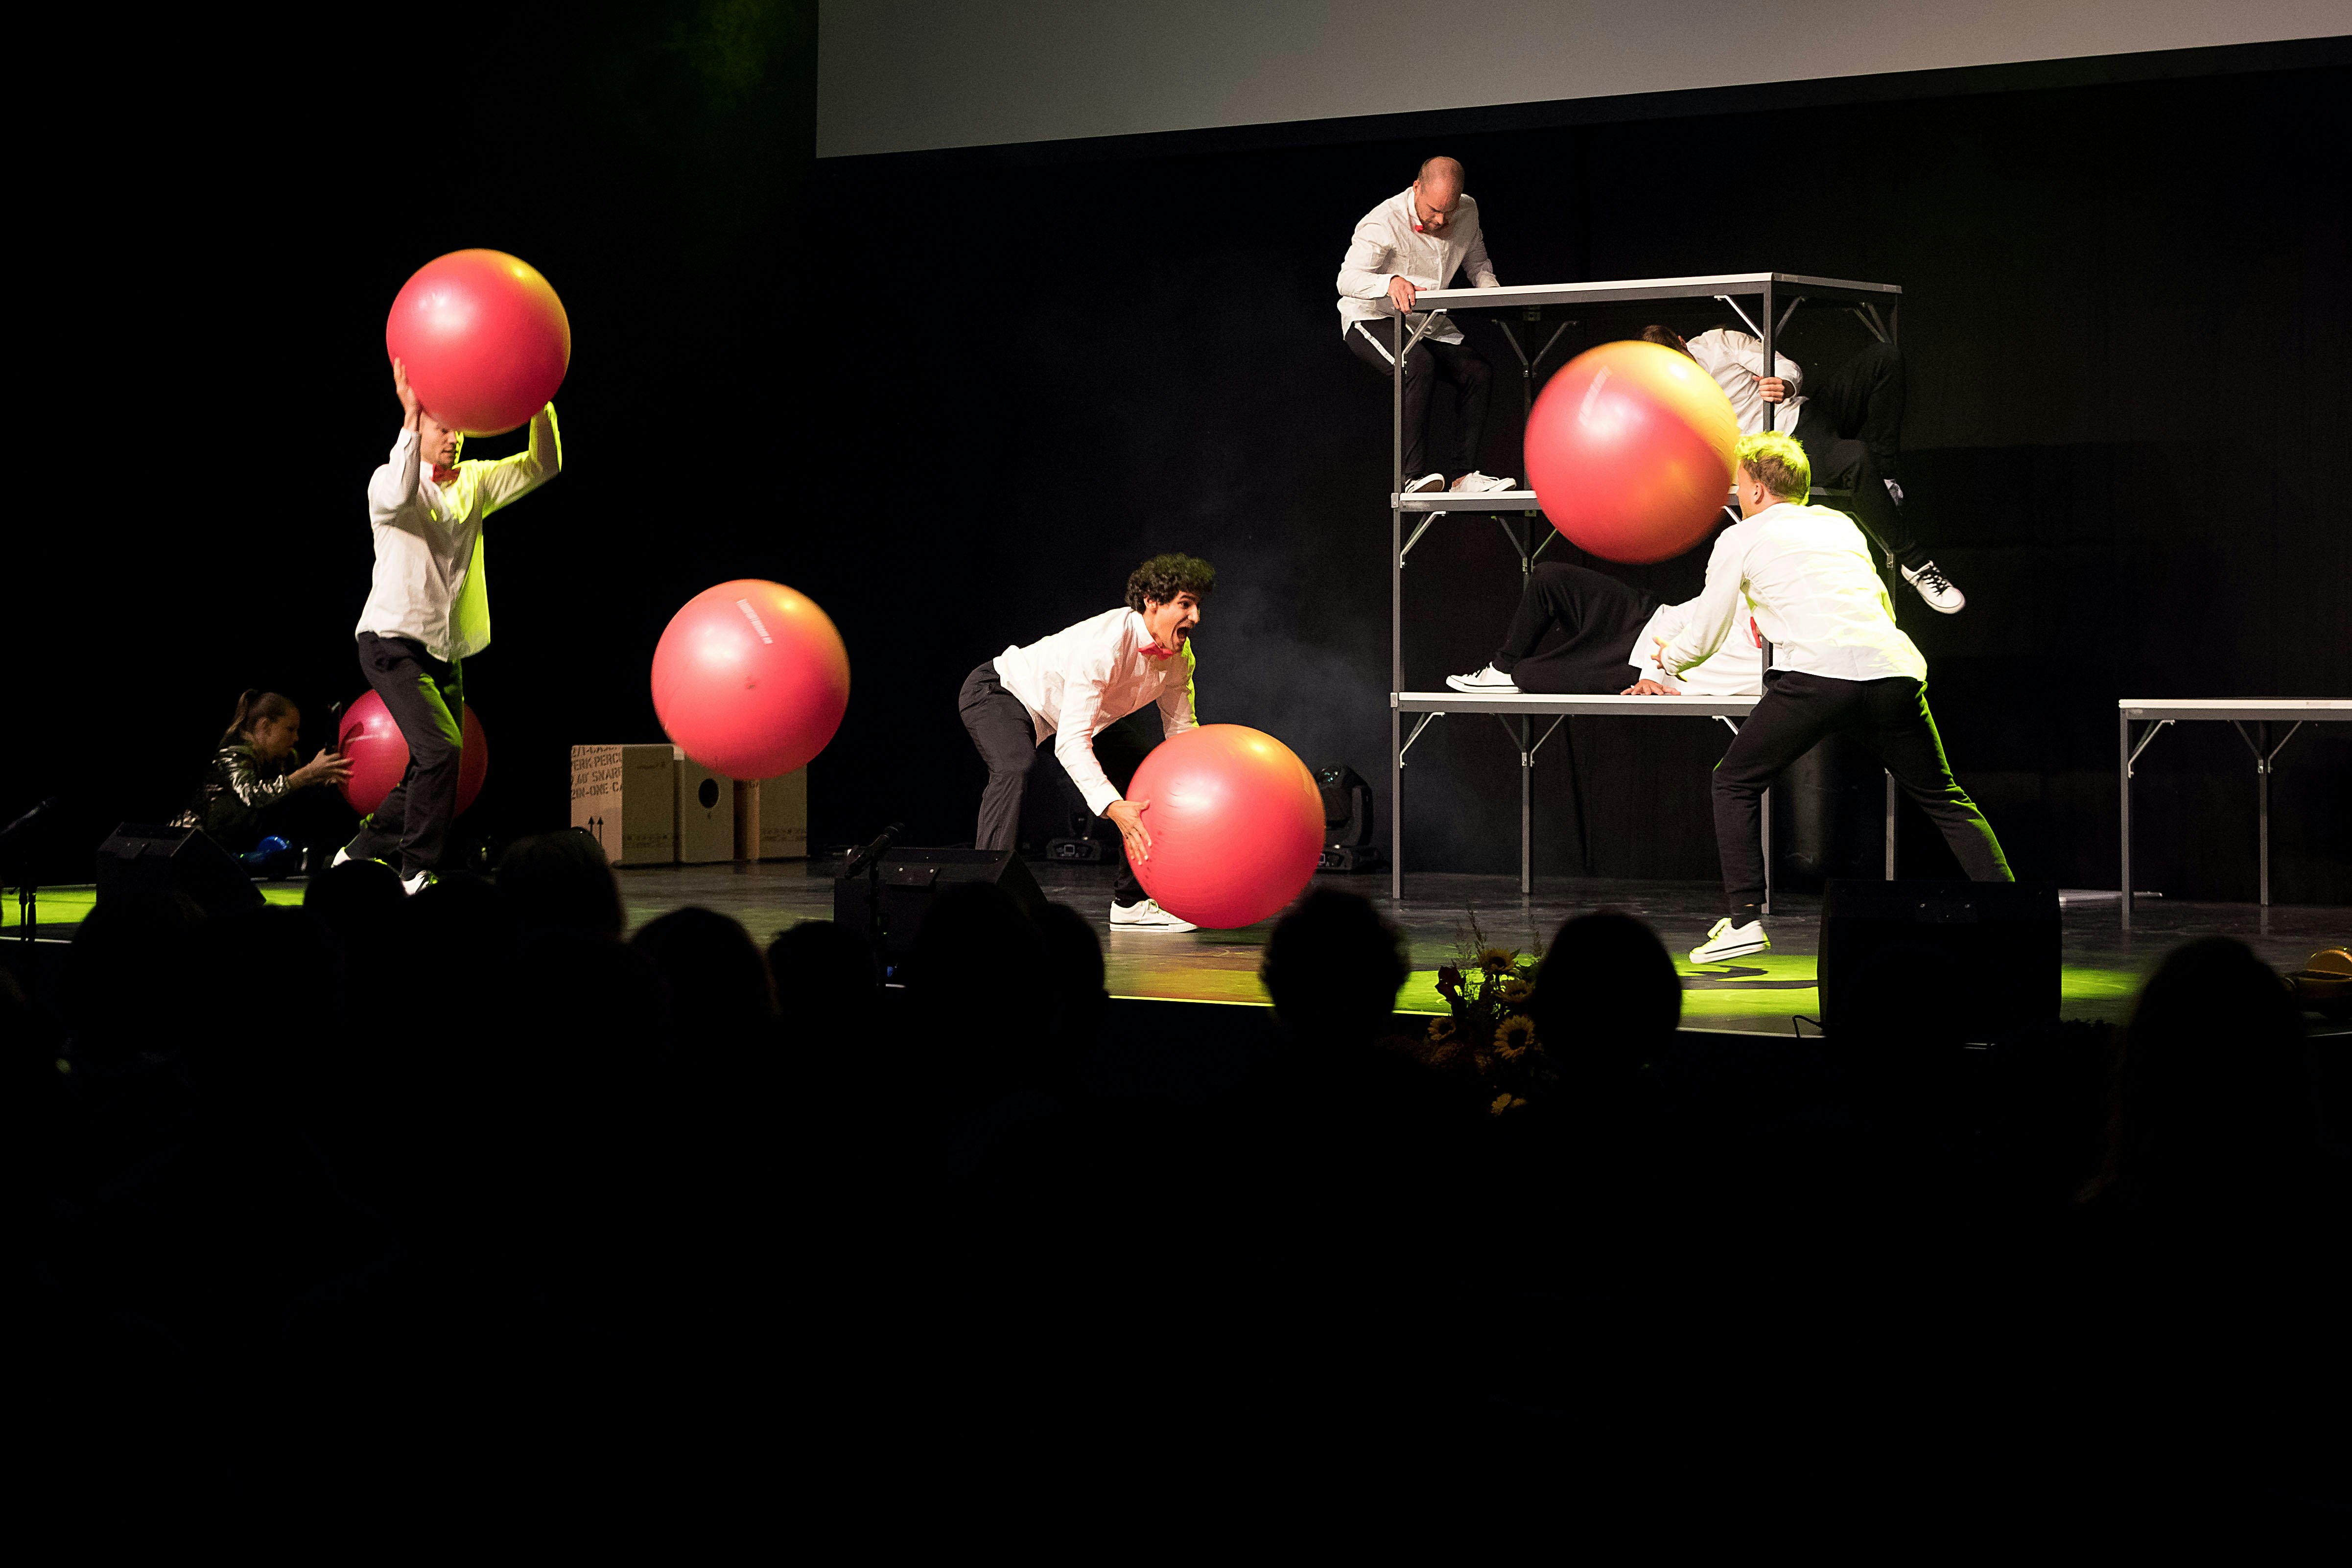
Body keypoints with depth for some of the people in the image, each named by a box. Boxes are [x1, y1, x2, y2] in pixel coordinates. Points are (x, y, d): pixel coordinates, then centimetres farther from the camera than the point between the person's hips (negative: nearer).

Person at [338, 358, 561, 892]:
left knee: (431, 769, 9)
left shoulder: (473, 482, 9)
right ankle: (419, 873, -16)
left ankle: (361, 854, 27)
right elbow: (398, 496, -33)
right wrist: (411, 415, -36)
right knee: (441, 749, -22)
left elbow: (542, 467, -1)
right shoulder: (389, 481, -8)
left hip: (447, 651, 7)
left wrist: (541, 405, -17)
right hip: (393, 642, -7)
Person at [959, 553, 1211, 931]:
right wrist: (1113, 807, -54)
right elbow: (1071, 743, -44)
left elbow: (1182, 730, 1)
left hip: (1069, 709, 9)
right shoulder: (1105, 645, -39)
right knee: (1015, 769, -37)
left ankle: (1131, 902, 13)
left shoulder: (1179, 656, -12)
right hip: (998, 691, -9)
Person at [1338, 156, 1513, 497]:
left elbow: (1478, 264, 14)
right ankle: (1412, 475, -36)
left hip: (1429, 324, 7)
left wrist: (1490, 288, -10)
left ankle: (1461, 474, -11)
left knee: (1479, 371, -14)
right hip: (1373, 318, -7)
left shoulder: (1467, 213, -3)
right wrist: (1390, 283, -52)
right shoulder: (1383, 224, -23)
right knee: (1419, 364, -35)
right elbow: (1348, 280, -32)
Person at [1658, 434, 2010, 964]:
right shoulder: (1840, 524, 28)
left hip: (1818, 675, -4)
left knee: (1734, 783, 12)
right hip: (1894, 670, 4)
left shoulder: (1740, 539, 15)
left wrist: (1669, 660, 43)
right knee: (1944, 799, 15)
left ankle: (1744, 921, 2)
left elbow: (1703, 638, 21)